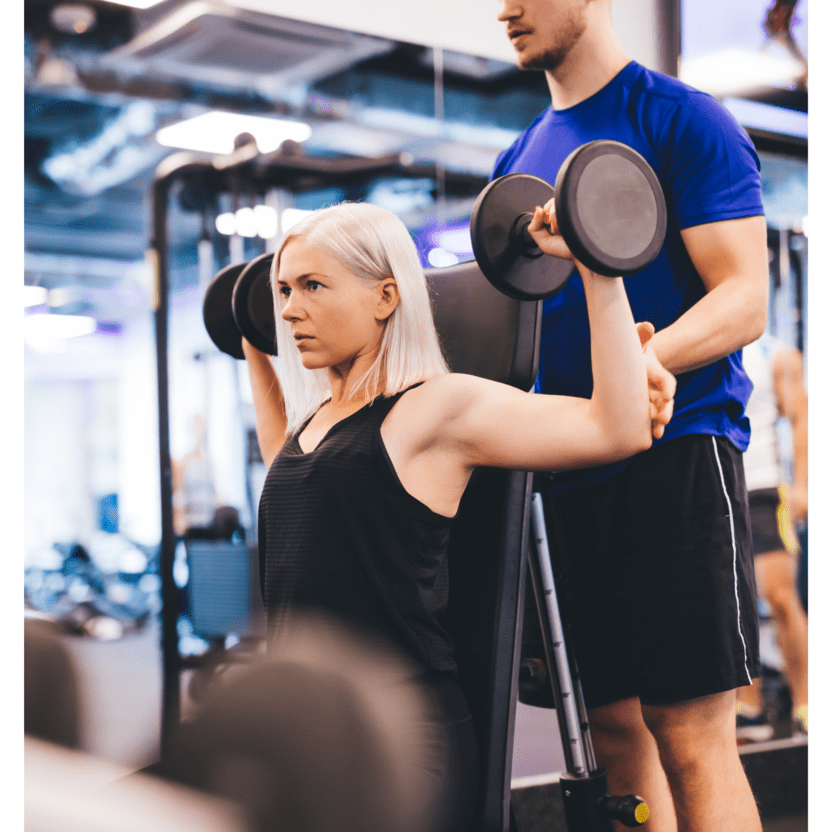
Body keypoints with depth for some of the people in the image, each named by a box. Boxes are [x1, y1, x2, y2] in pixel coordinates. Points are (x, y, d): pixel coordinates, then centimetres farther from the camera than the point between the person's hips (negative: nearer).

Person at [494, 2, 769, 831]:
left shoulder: (680, 118, -3)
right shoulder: (519, 161, 18)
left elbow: (744, 299, -11)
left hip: (675, 450, -7)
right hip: (565, 470, 7)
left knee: (689, 730, -6)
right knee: (612, 726, 11)